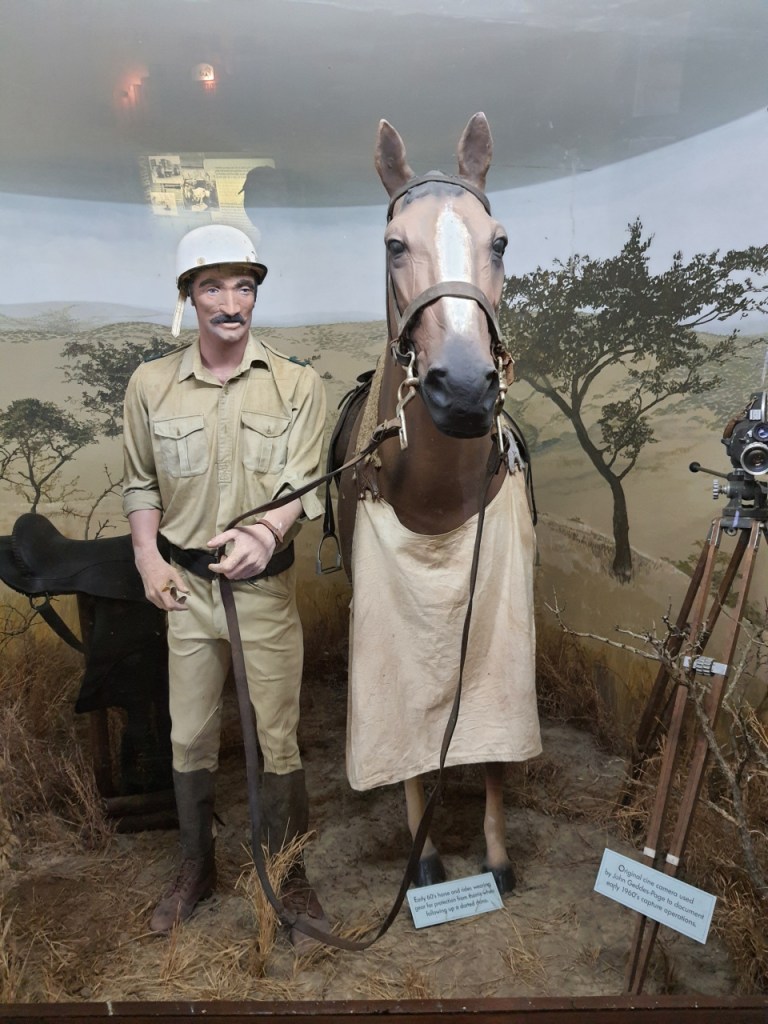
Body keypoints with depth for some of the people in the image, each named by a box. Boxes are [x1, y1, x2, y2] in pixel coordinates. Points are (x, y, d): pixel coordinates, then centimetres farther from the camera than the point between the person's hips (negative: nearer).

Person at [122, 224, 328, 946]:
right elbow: (140, 483, 9)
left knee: (277, 740, 8)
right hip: (185, 583, 2)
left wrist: (266, 533, -29)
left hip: (266, 586, -1)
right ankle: (196, 868, 36)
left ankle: (289, 876, 29)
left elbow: (303, 483, -10)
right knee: (189, 737, 14)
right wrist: (148, 558, -3)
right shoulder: (150, 384, 1)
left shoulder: (296, 384, -4)